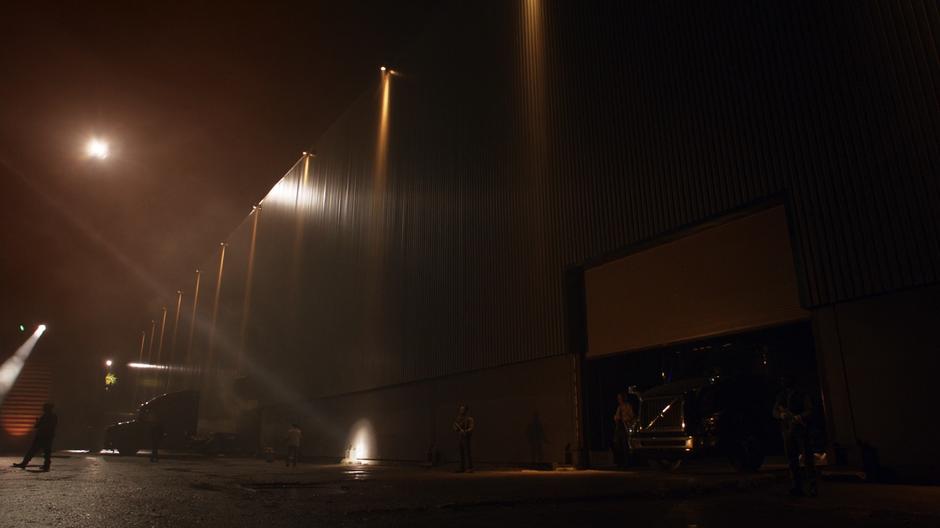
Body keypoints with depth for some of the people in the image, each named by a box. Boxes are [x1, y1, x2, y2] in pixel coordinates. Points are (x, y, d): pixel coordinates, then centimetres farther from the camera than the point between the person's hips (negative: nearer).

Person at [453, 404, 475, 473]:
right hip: (459, 437, 6)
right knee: (461, 452, 6)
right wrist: (456, 428, -5)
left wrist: (465, 431, -26)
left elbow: (471, 428, -10)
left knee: (467, 452, -8)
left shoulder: (469, 418, -4)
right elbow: (455, 427, 18)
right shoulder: (458, 418, 13)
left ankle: (470, 468, -7)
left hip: (466, 437, -6)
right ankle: (462, 468, 10)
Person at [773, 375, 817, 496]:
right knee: (792, 460, 1)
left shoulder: (802, 395, 6)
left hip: (801, 428, -4)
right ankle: (797, 487, 3)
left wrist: (800, 416, -22)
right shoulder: (781, 396, 18)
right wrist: (781, 415, -11)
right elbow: (775, 412, 12)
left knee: (807, 457, -8)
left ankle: (813, 486, -5)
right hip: (787, 430, 4)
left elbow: (809, 410, -3)